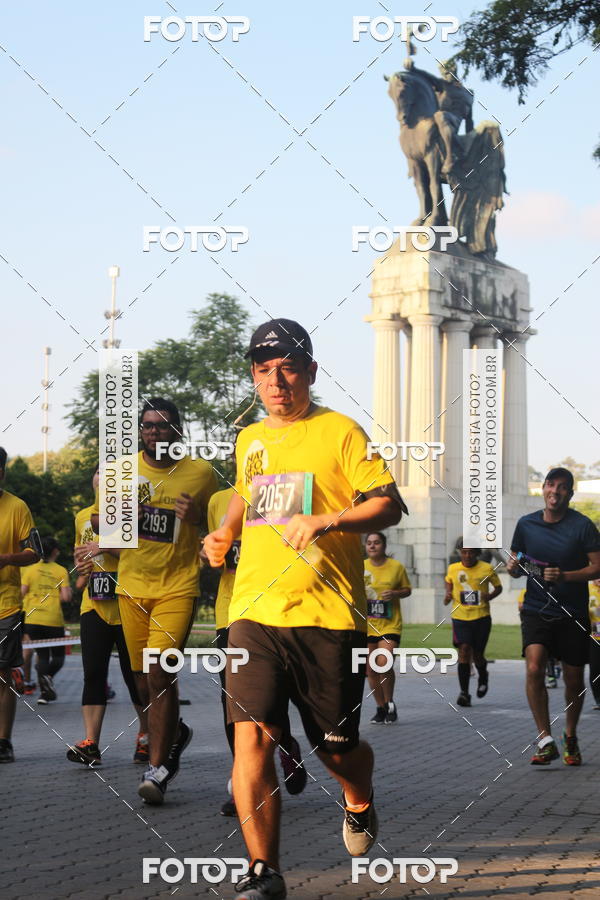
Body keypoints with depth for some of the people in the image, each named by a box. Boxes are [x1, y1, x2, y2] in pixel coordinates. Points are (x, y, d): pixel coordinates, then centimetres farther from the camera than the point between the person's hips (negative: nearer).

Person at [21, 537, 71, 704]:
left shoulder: (30, 570, 3)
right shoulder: (61, 571, -2)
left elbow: (22, 593, -1)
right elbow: (66, 597, -9)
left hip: (32, 619, 2)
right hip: (54, 620, -2)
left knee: (43, 655, 12)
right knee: (58, 656, 9)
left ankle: (44, 692, 2)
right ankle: (48, 675, -23)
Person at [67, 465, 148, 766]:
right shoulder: (83, 516, 16)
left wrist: (106, 546, -20)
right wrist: (82, 574, 11)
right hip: (94, 607, 4)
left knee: (134, 673, 2)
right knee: (93, 673, -4)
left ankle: (146, 736, 19)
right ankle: (90, 744, -9)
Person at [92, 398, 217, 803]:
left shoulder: (201, 473, -1)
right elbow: (96, 520, 15)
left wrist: (197, 516, -12)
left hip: (178, 587, -3)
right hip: (132, 587, 3)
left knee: (160, 670, -18)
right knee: (144, 681, 9)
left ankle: (158, 767, -8)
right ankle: (175, 733, 40)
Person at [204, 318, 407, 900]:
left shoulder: (340, 432, 0)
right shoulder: (248, 440, 16)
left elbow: (389, 504, -7)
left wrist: (325, 522, -21)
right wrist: (225, 533, 17)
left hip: (328, 614, -3)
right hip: (255, 611, 3)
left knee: (337, 747, 6)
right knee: (252, 734, -15)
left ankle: (359, 802, 42)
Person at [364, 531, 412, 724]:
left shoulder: (396, 567, -1)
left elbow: (407, 590, 8)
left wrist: (395, 593, -12)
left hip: (390, 625, -3)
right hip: (366, 626, 3)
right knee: (371, 670, 5)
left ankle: (390, 703, 4)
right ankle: (381, 708, 21)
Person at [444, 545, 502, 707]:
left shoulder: (486, 569, -3)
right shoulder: (453, 569, 1)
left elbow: (498, 587, 10)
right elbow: (448, 581, 23)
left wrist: (490, 596, -11)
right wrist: (448, 594, 3)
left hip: (481, 617, 0)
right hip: (460, 617, 1)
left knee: (477, 655, 5)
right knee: (464, 651, -14)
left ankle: (483, 678, 40)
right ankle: (464, 692, -10)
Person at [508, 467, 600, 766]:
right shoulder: (526, 524, 4)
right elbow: (516, 567, 15)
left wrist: (564, 576, -22)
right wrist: (513, 569, -9)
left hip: (573, 614, -1)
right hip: (536, 609, 1)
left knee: (574, 680, 7)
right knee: (534, 668, -20)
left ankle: (570, 738, 31)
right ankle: (545, 741, -15)